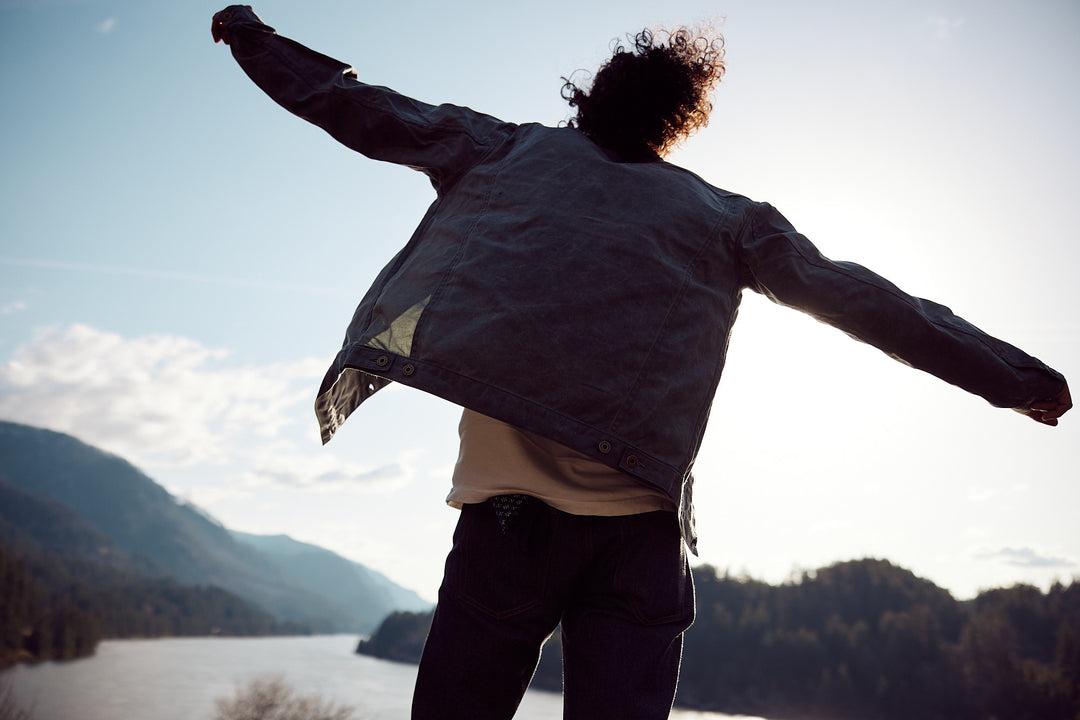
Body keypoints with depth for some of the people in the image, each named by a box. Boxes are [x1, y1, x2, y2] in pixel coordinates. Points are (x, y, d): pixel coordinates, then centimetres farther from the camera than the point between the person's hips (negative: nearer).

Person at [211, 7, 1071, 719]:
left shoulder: (513, 154, 14)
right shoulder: (726, 217, 15)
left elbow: (371, 113, 20)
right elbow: (861, 300, 15)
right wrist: (1015, 375, 22)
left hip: (509, 508, 0)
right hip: (643, 531, 1)